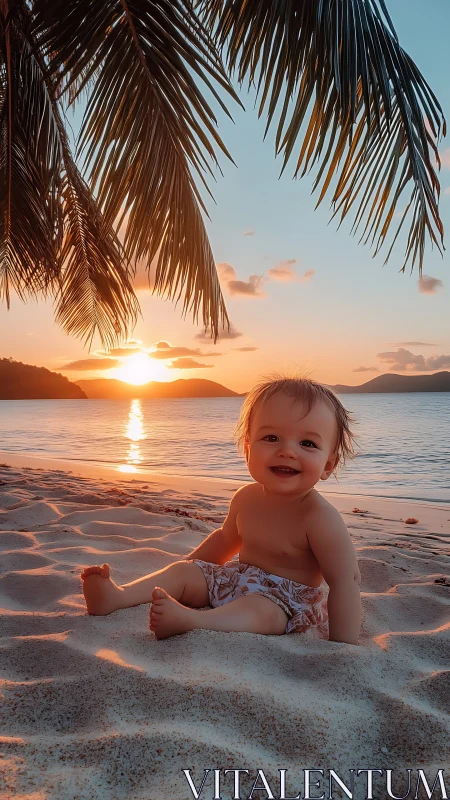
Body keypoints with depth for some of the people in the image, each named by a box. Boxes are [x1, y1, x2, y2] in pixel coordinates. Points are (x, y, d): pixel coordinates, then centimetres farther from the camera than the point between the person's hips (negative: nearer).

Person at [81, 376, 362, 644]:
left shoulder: (320, 518, -23)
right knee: (183, 571, -3)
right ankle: (118, 596, -20)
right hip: (239, 579, 7)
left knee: (259, 609, -38)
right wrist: (190, 565, 23)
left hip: (289, 601, -7)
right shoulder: (247, 498, -2)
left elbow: (346, 581, -21)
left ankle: (191, 620, -57)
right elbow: (226, 538, 18)